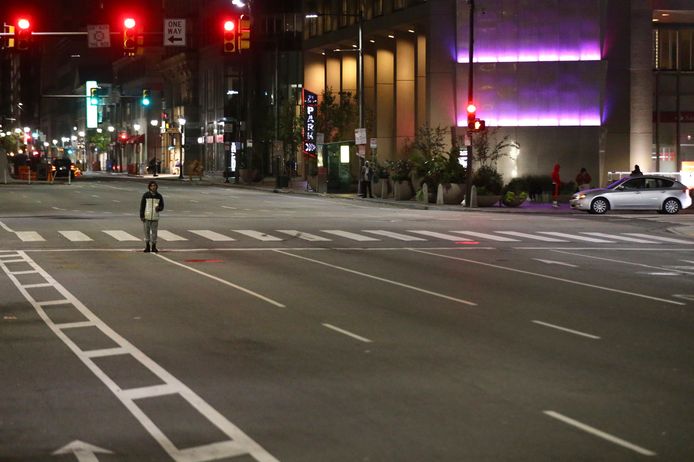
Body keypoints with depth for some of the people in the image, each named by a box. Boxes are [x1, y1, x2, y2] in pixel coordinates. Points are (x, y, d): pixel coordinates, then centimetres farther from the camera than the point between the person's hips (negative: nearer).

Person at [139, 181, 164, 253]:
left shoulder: (159, 196, 3)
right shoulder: (145, 195, -2)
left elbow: (162, 206, 8)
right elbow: (142, 206, 0)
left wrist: (158, 208, -16)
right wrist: (141, 216, -6)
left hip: (155, 217, 1)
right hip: (147, 217, -1)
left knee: (154, 232, 3)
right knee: (147, 232, 4)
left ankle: (153, 247, 11)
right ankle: (147, 247, 11)